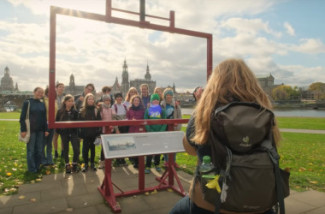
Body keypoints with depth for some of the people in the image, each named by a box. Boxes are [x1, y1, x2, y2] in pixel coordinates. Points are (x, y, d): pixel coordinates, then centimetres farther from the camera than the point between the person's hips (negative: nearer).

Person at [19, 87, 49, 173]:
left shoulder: (42, 104, 9)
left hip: (40, 130, 4)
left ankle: (37, 167, 22)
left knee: (39, 150, 10)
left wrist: (46, 129, 7)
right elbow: (23, 117, -5)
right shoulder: (27, 102, -3)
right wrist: (23, 130, -11)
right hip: (31, 130, -4)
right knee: (31, 150, 2)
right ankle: (32, 169, 13)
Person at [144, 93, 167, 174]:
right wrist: (151, 131, -12)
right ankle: (148, 166, 4)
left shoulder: (162, 110, 4)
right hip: (150, 133, -1)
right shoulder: (148, 110, 3)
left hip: (160, 132, 1)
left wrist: (161, 131, -12)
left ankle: (157, 164, 25)